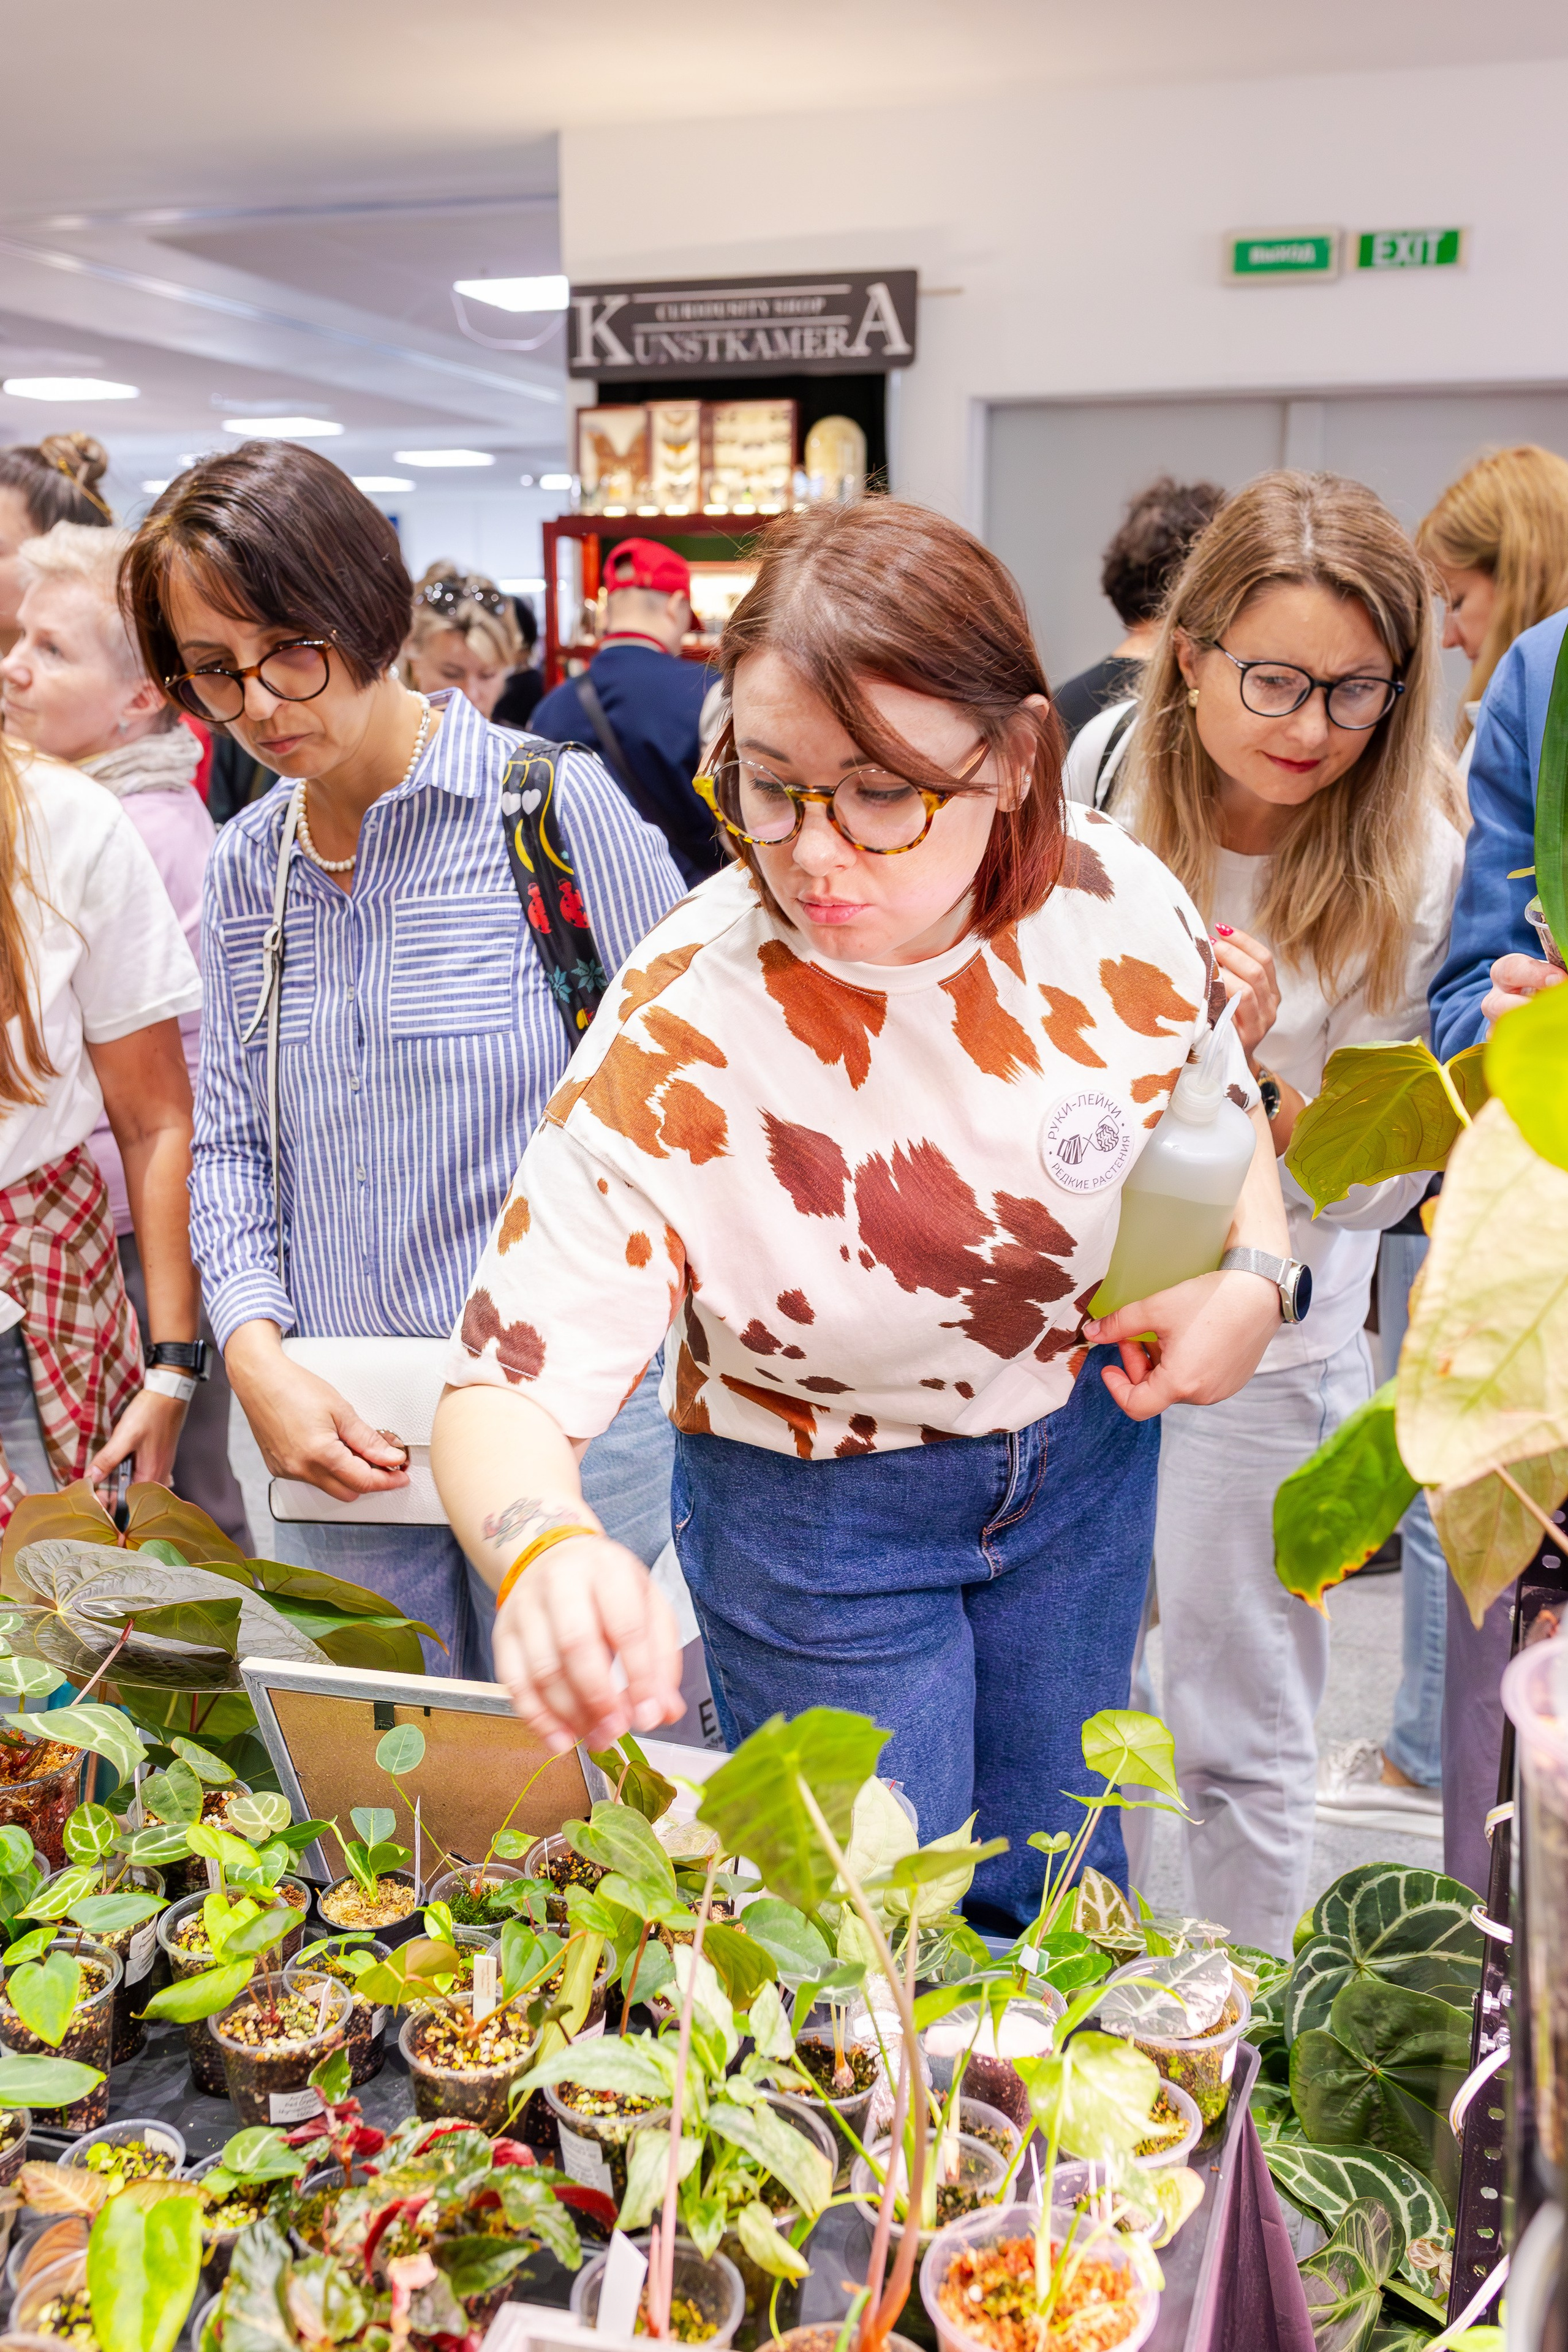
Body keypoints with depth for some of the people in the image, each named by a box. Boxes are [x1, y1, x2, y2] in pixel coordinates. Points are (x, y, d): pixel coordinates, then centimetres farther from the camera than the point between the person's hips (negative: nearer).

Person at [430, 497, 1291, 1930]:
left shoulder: (1118, 901, -18)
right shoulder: (681, 1030, -30)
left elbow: (1220, 1110, 4)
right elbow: (506, 1385, -33)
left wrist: (1254, 1274, -14)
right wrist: (548, 1554, -54)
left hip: (1081, 1451, 4)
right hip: (813, 1512, -3)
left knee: (1053, 1894, 23)